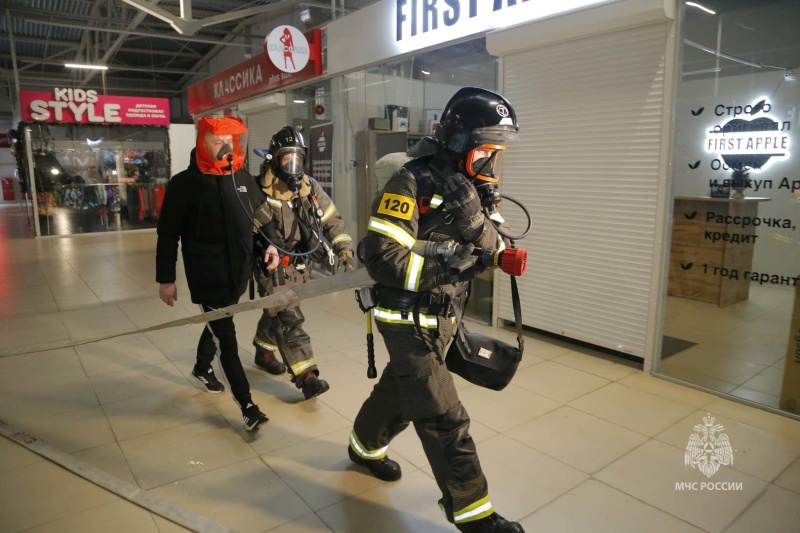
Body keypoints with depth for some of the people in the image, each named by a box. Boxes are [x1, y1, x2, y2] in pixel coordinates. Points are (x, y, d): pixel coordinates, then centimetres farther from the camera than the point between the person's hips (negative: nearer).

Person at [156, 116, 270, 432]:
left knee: (219, 325, 22)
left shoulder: (243, 179, 4)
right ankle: (247, 405, 2)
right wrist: (166, 279, -7)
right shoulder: (184, 184, -11)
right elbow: (168, 235, -8)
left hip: (238, 273, 6)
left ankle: (202, 369, 49)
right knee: (226, 337, -5)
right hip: (206, 276, -6)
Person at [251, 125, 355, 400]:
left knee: (277, 312, 21)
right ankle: (307, 377, -11)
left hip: (300, 265, 6)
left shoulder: (310, 187, 2)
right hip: (274, 267, -6)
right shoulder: (262, 191, -14)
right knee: (289, 319, -12)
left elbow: (331, 219, 4)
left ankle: (263, 352, 44)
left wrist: (344, 248, -5)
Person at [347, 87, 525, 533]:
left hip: (444, 318, 8)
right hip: (408, 320, -8)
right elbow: (381, 257, -24)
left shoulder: (475, 188, 6)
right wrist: (445, 263, -24)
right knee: (445, 418, -2)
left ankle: (366, 446, 50)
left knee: (402, 388, 25)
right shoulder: (414, 183, -20)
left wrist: (475, 217, -20)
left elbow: (497, 250, -1)